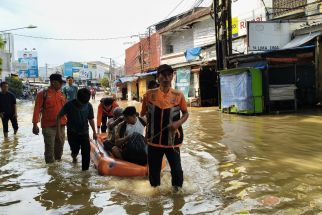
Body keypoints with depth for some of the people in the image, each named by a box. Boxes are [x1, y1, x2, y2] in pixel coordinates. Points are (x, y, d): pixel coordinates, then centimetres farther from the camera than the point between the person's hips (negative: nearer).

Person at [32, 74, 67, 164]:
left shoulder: (61, 94, 10)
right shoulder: (43, 94, -5)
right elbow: (37, 109, -7)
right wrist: (35, 124, -12)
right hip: (48, 126, -5)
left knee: (59, 147, 15)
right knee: (50, 148, -1)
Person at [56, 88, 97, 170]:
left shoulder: (89, 106, -6)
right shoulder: (69, 104, -15)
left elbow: (91, 119, 8)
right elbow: (59, 116, -8)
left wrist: (94, 132, 12)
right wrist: (59, 131, -12)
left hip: (84, 133, 2)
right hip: (72, 133, -2)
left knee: (86, 153, -5)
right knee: (75, 150, -3)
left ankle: (85, 170, 8)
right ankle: (74, 156, 35)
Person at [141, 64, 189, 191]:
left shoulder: (178, 95, -5)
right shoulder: (150, 95, -2)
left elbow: (186, 113, 5)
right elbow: (143, 113, 13)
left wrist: (178, 123, -12)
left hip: (172, 139, -1)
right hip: (154, 139, 1)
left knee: (176, 167, 7)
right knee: (153, 167, 15)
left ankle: (177, 188, 29)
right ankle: (154, 188, 36)